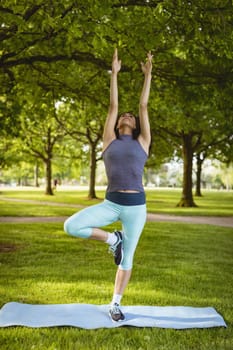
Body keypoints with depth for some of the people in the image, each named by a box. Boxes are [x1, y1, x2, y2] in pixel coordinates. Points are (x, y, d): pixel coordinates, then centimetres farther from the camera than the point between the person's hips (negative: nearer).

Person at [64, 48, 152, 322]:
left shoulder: (142, 142, 8)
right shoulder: (110, 141, 10)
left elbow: (144, 106, 9)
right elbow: (112, 106, 12)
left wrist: (147, 74, 12)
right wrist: (114, 73, 15)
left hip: (136, 206, -1)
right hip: (111, 203, 1)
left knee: (127, 258, 6)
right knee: (71, 226, -19)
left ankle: (115, 305, 24)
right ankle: (112, 239, 4)